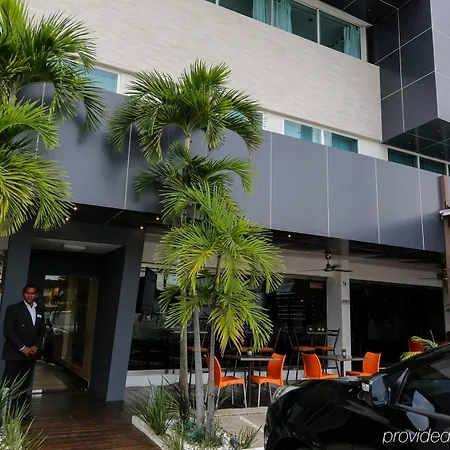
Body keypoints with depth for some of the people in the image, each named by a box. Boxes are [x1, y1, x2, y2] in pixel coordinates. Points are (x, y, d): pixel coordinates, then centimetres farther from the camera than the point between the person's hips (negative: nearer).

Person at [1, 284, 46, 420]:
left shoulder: (39, 311, 12)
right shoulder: (13, 308, -3)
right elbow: (8, 331, -11)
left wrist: (36, 347, -4)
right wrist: (23, 348, -15)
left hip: (31, 354, 5)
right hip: (14, 353, -5)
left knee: (24, 385, 9)